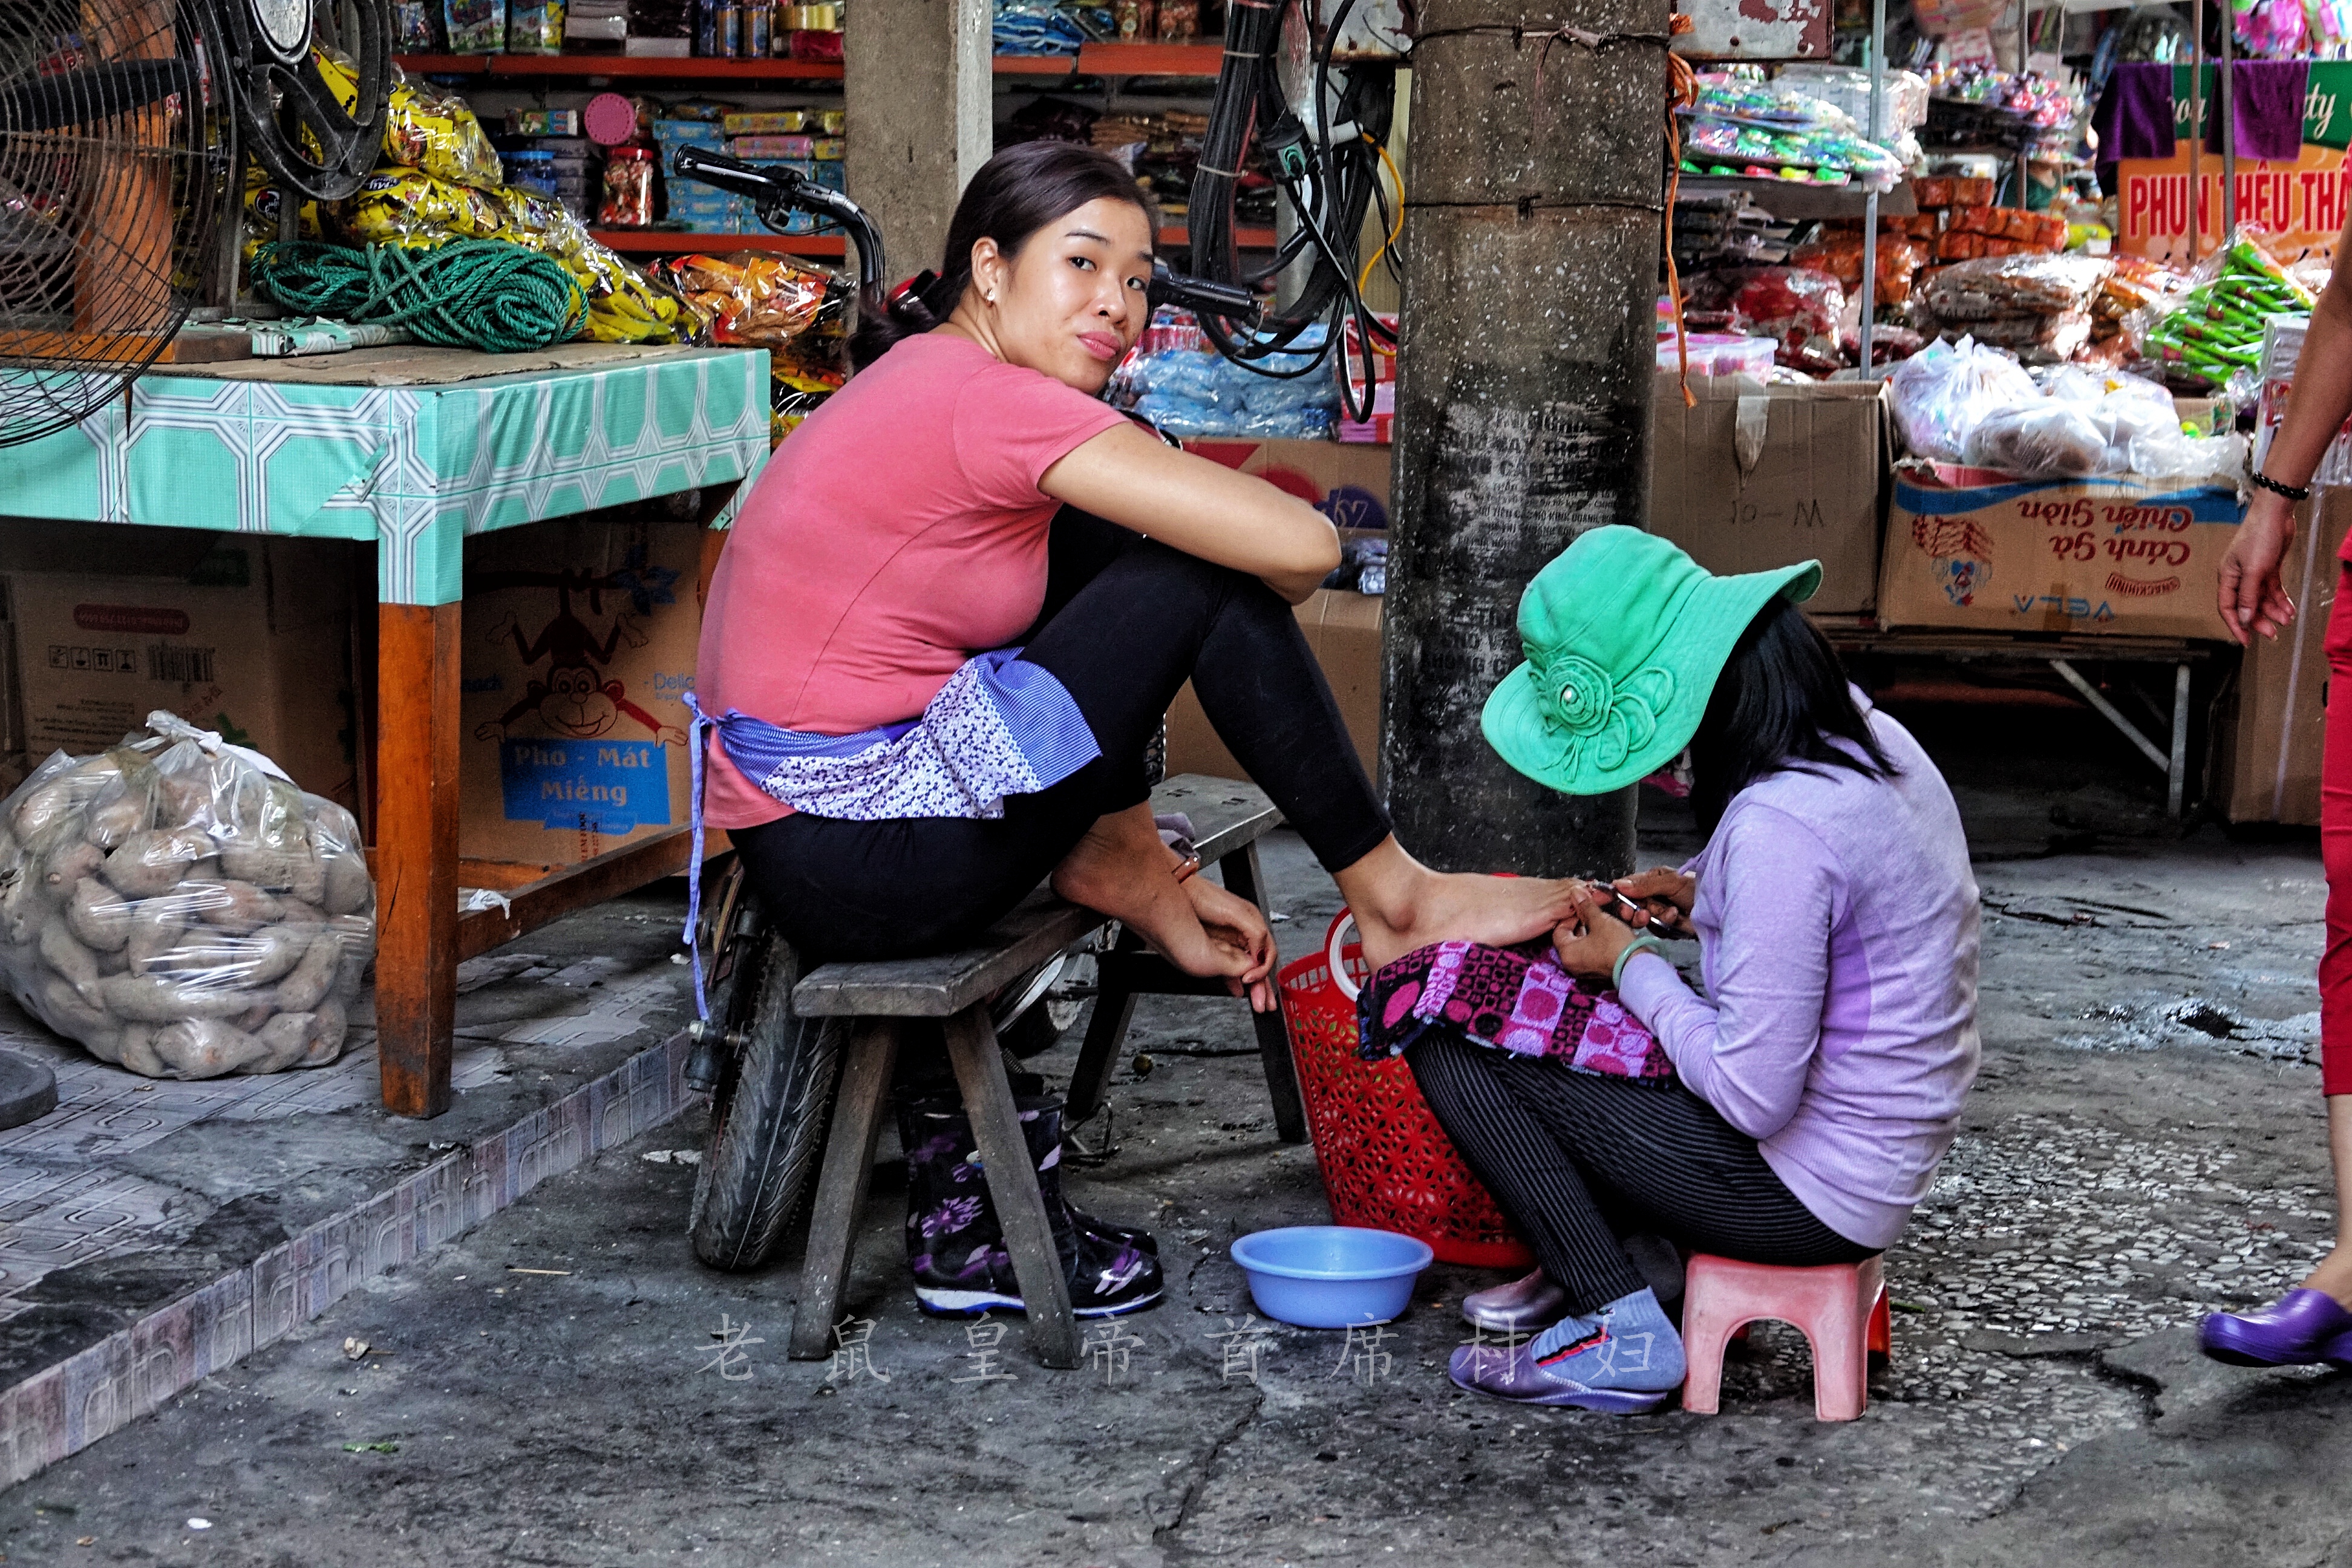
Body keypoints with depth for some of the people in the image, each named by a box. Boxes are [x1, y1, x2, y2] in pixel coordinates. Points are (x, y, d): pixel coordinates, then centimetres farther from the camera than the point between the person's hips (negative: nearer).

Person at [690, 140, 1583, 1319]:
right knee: (1203, 576, -8)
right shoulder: (989, 397, -15)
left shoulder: (919, 386, 15)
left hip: (802, 843, 10)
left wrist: (1156, 886, 16)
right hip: (863, 863, -10)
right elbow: (1302, 545, -21)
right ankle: (1390, 899, 7)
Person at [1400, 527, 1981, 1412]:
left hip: (1811, 1193, -10)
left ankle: (1620, 1334, -3)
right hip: (1884, 1156, 10)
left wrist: (1631, 965, -11)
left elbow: (1754, 1095, -26)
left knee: (1453, 1050, -6)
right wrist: (1705, 903, 6)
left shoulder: (1779, 825, -28)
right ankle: (1587, 1265, 20)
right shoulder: (1867, 739, 0)